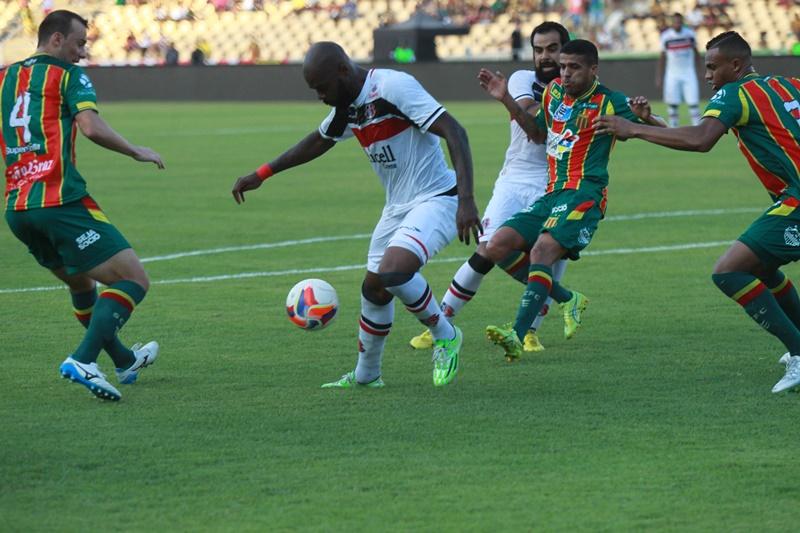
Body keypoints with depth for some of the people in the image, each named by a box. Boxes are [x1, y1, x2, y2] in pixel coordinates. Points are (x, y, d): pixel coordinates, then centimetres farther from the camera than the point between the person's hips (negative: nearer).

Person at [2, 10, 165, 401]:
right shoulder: (68, 76, 1)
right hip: (62, 202, -8)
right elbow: (91, 126, -14)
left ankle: (124, 361, 40)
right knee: (134, 280, -6)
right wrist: (138, 152, -3)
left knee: (81, 283, 29)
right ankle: (83, 360, -22)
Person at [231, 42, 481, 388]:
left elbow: (454, 132, -25)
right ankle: (365, 374, 31)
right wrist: (262, 174, 29)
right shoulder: (347, 106, 7)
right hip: (397, 206, 9)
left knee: (392, 271, -28)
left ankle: (445, 337, -5)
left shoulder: (393, 87, -20)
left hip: (436, 200, -9)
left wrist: (466, 200, -33)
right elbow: (318, 141, 29)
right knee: (374, 286, 12)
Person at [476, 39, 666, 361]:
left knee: (542, 251, -29)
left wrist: (645, 118, -25)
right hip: (552, 195, 8)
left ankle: (517, 337, -41)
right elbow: (538, 133, 31)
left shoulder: (609, 103, -4)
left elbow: (664, 136, -1)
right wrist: (506, 100, 21)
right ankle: (568, 300, 12)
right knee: (497, 249, -2)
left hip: (583, 194, -8)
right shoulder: (554, 91, 15)